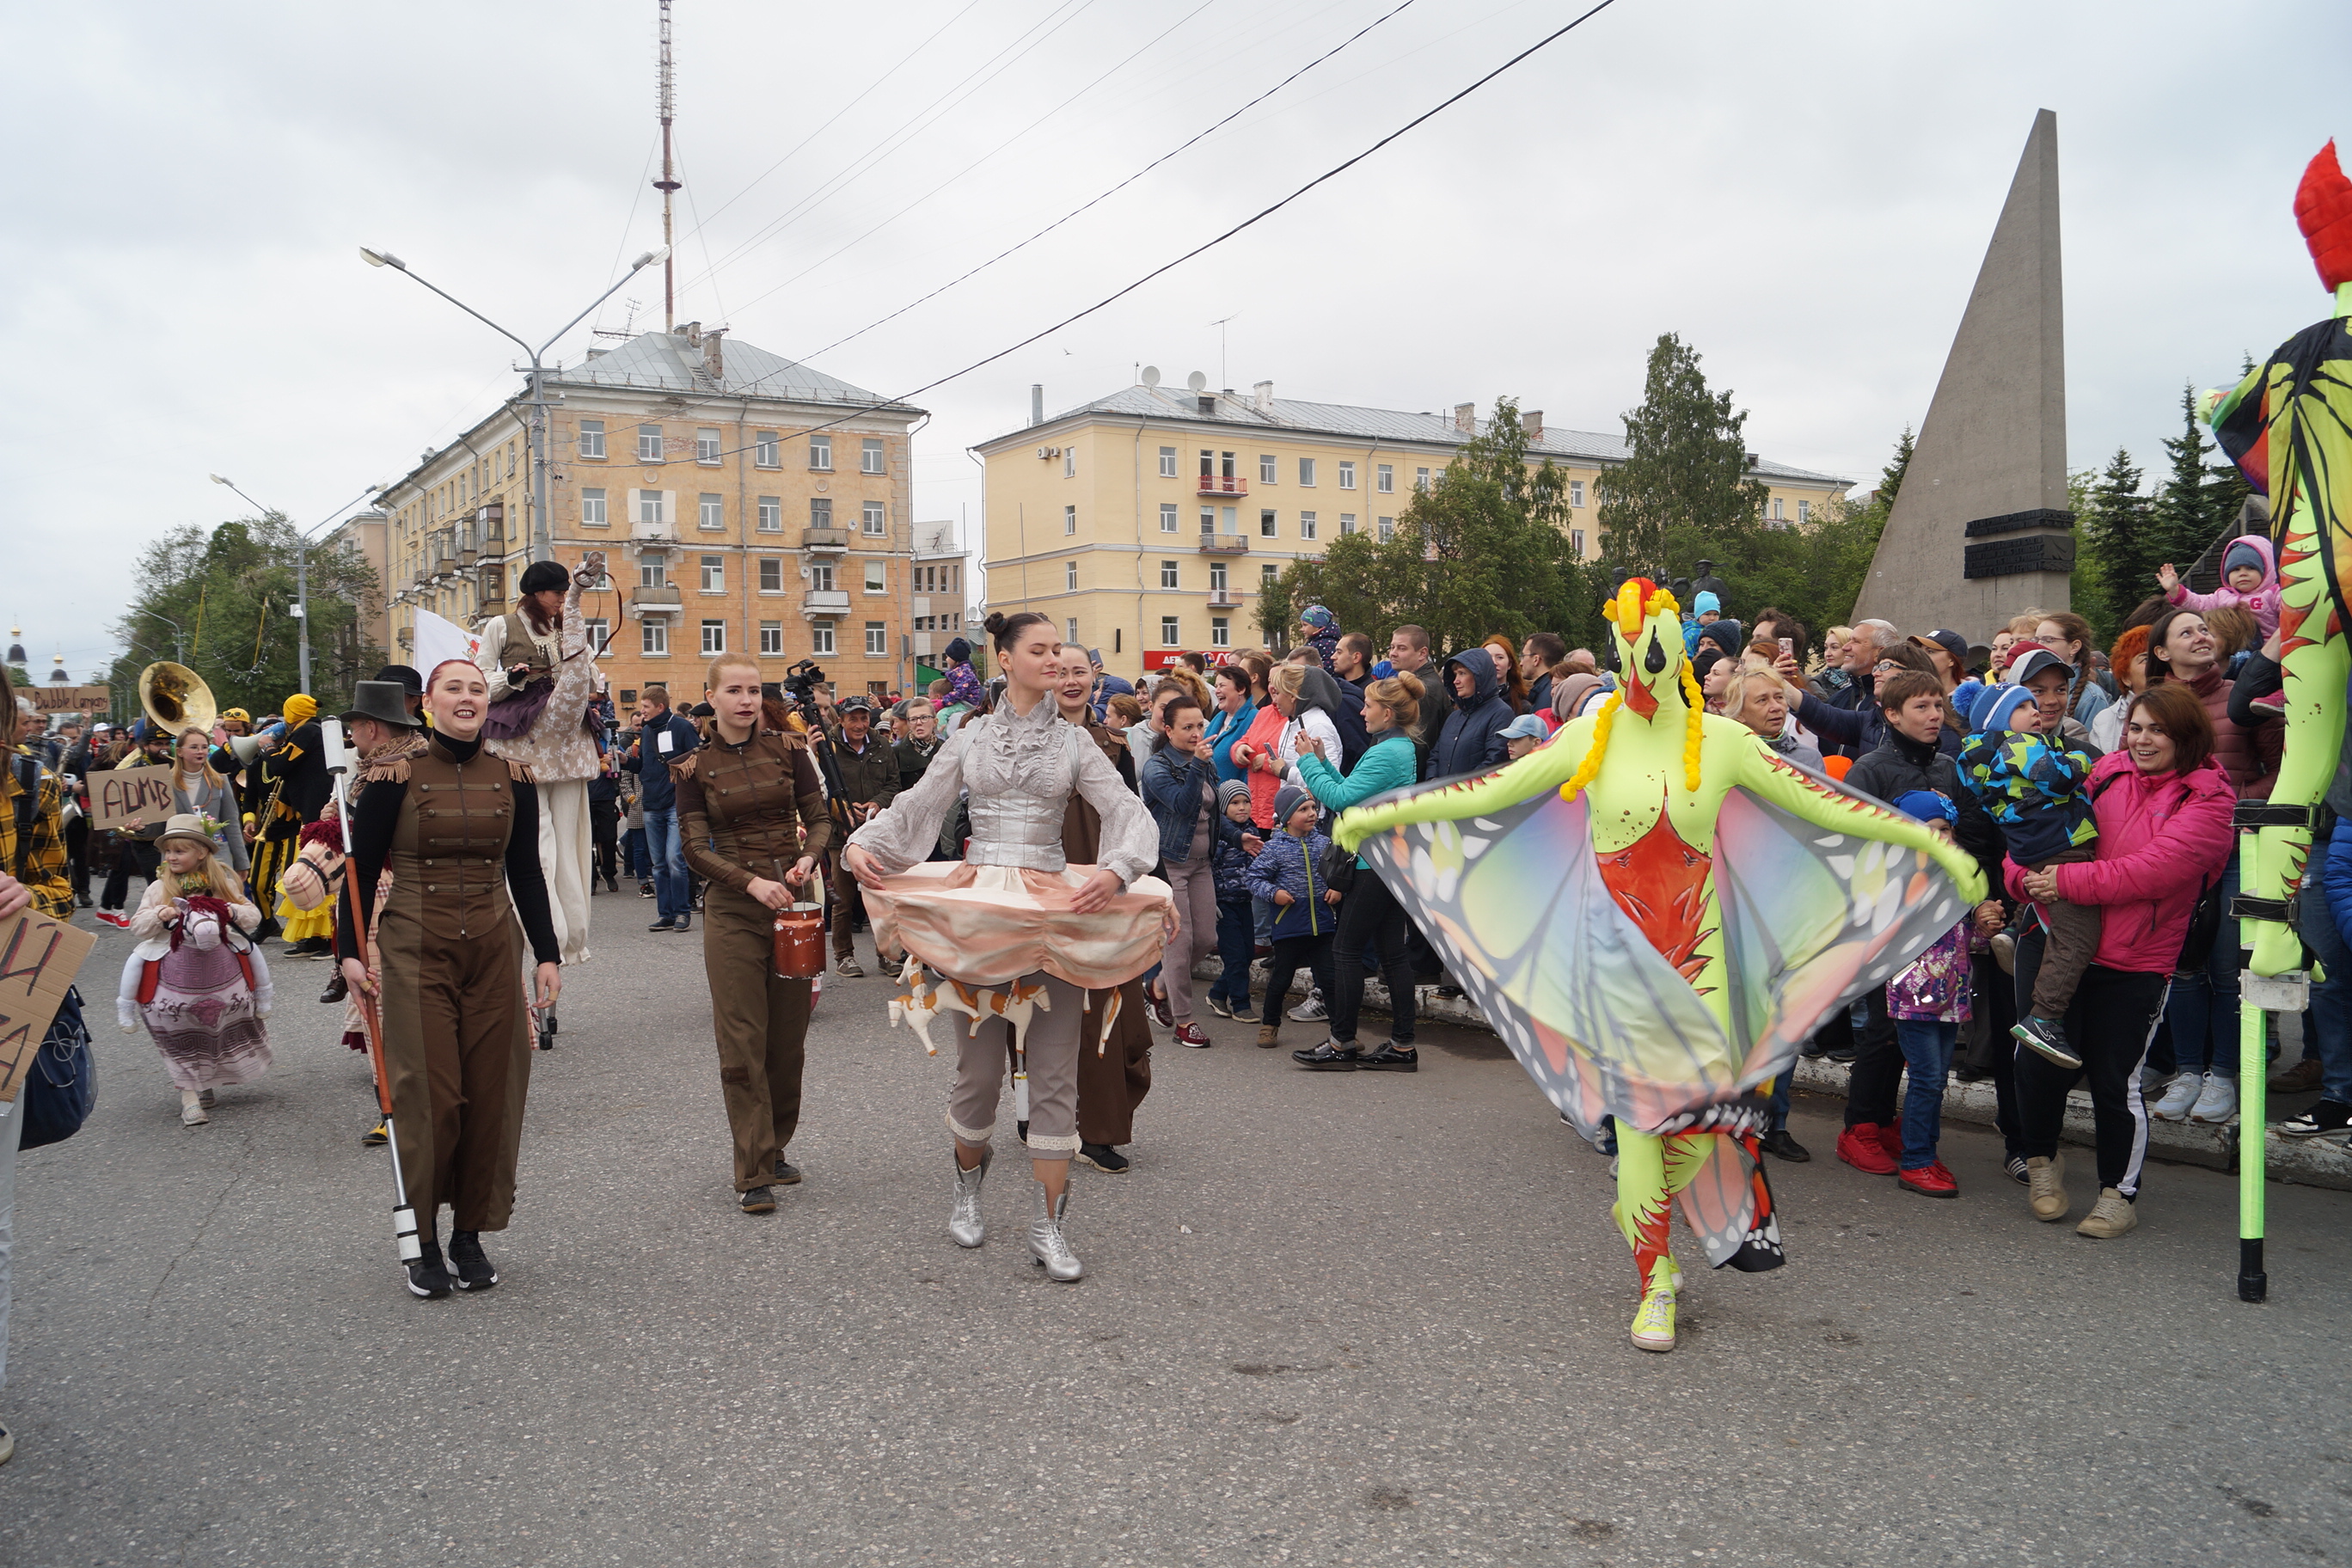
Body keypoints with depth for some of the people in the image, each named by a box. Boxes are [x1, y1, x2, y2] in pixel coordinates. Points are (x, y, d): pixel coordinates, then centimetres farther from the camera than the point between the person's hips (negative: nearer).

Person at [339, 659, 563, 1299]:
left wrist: (547, 953, 7)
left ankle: (471, 1235, 18)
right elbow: (361, 868, 0)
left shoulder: (513, 779, 6)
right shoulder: (393, 776, -3)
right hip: (416, 952, -3)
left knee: (491, 1095, 4)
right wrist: (351, 951, -6)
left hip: (494, 951, 3)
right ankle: (423, 1241, 12)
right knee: (428, 1097, -4)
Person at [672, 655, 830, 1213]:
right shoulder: (694, 765, 1)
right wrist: (753, 882, -19)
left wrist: (808, 858, -16)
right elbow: (696, 846, -4)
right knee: (742, 1041, -3)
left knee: (789, 1036, 8)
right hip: (732, 910, -2)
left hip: (793, 901, 2)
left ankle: (776, 1148, 25)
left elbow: (820, 817, 5)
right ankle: (753, 1173, 3)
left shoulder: (788, 749, 4)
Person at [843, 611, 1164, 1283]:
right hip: (975, 911, 0)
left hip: (1056, 914, 0)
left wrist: (1118, 870, -22)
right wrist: (860, 845, -11)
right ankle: (968, 1189, 33)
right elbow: (915, 807, 7)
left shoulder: (1073, 742, 6)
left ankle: (1048, 1226, 8)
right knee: (978, 1067, 7)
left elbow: (1129, 812, -3)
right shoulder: (969, 739, 8)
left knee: (1053, 1072, 0)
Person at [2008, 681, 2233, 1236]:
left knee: (2114, 1080, 3)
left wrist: (2068, 882, -21)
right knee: (2041, 1060, -5)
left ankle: (2119, 1193, 24)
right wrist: (2026, 874, -9)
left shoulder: (2209, 800, -5)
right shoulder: (2106, 773, 6)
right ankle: (2041, 1160, 22)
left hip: (2134, 964, -2)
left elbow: (2154, 870, -18)